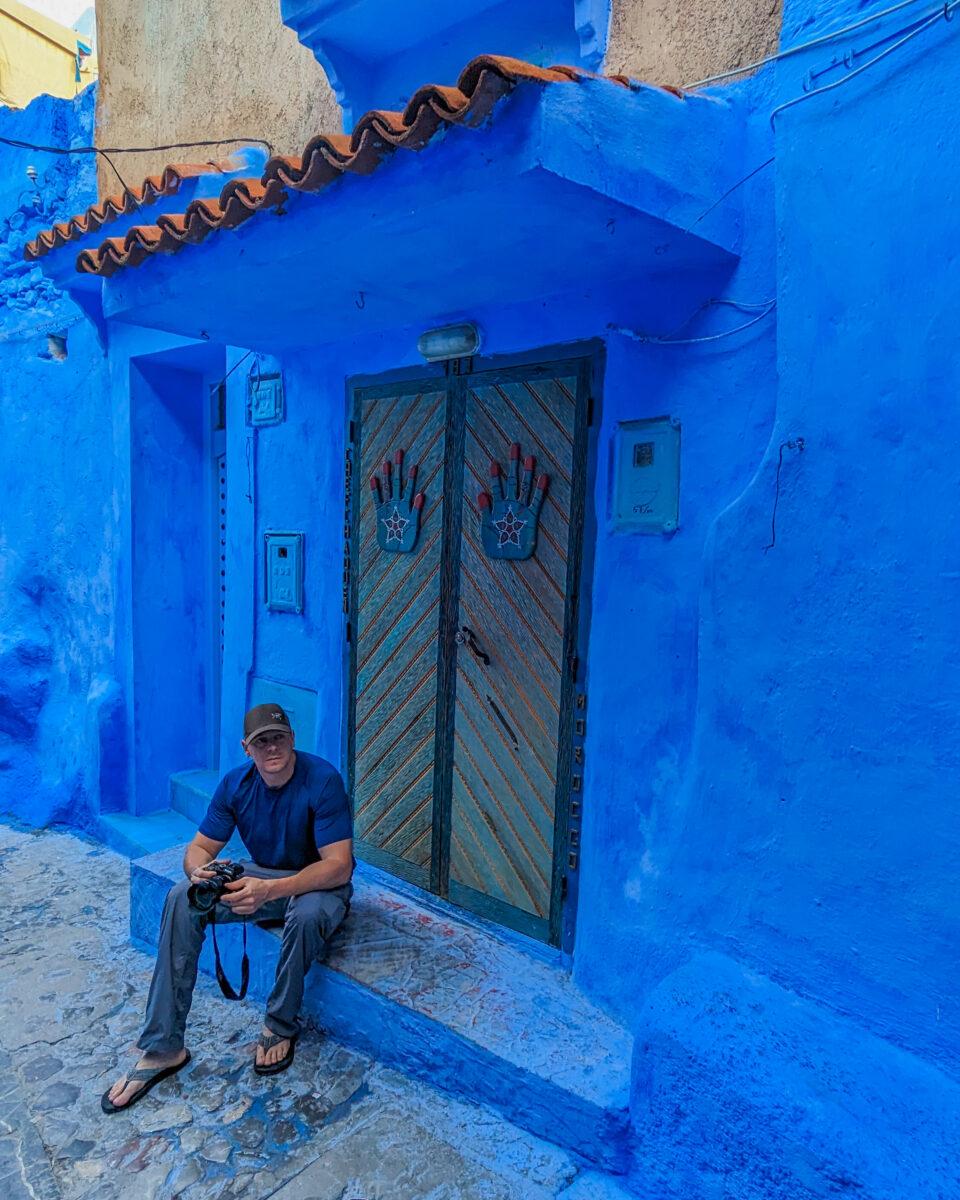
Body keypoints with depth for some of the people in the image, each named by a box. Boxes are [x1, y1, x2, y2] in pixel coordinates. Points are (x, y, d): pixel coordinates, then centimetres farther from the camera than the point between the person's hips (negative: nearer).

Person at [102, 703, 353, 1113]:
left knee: (306, 915, -39)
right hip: (261, 876, 5)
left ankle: (280, 1027, -10)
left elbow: (339, 865, -29)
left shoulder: (322, 780, -25)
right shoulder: (236, 783, -8)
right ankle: (162, 1048, -11)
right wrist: (198, 871, -29)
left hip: (319, 884, -5)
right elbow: (200, 847, -3)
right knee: (182, 899, -18)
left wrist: (271, 889, -43)